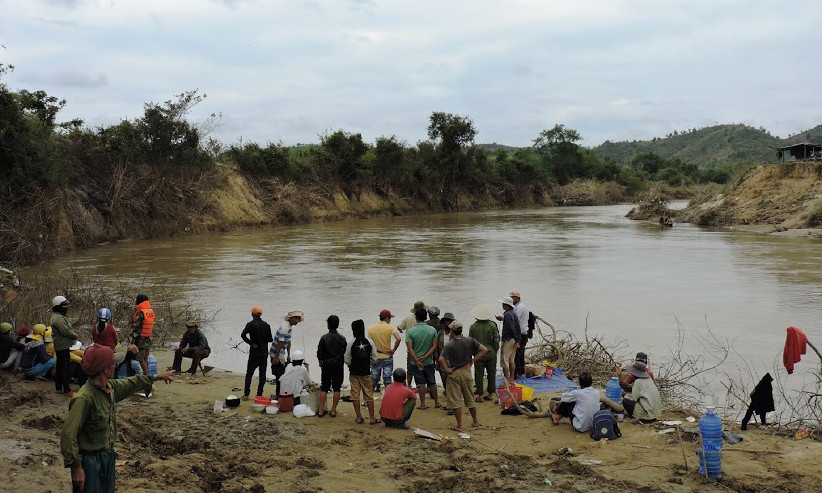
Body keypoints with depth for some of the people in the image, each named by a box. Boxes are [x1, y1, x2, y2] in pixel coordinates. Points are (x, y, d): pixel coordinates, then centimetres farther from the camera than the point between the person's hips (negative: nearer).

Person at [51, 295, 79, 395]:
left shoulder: (57, 316, 15)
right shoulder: (58, 318, -20)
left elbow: (67, 329, 17)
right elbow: (66, 332, -24)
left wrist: (73, 335, 2)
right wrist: (75, 335, -8)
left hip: (59, 347, 11)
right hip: (63, 346, -11)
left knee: (59, 367, 17)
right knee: (64, 368, -6)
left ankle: (59, 387, 27)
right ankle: (66, 390, -3)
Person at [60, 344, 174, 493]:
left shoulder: (110, 387, -1)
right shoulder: (85, 397, -27)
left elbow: (129, 384, 22)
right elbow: (68, 434, -26)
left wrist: (157, 377, 31)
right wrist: (76, 467, -24)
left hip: (108, 456, 8)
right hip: (90, 459, -8)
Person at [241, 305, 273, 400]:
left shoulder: (250, 324, -8)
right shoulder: (266, 325, 1)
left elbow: (243, 335, -21)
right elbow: (270, 339, 2)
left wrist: (250, 343, -11)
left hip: (254, 353, -2)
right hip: (264, 353, 2)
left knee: (249, 373, 8)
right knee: (262, 374, 8)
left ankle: (246, 394, 5)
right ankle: (259, 395, 6)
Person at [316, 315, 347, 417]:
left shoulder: (324, 338, -9)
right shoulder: (342, 338, -3)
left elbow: (319, 353, -5)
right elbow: (345, 352, 2)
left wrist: (321, 361, 13)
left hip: (327, 365, -1)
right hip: (339, 365, 1)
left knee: (324, 388, 7)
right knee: (337, 388, 6)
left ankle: (321, 410, 6)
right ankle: (333, 410, 7)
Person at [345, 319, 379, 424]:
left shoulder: (351, 343, -11)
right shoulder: (370, 343, -6)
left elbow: (347, 360, -7)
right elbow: (374, 359, -1)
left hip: (354, 373, -1)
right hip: (366, 373, 1)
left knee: (355, 395, 8)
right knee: (369, 396, 7)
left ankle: (359, 417, 10)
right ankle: (371, 418, 8)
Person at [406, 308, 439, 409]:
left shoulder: (410, 331, -10)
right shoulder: (432, 330, -4)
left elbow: (410, 349, -15)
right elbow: (434, 346, -8)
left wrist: (417, 361, -16)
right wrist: (425, 357, -11)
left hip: (415, 362, -2)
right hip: (429, 361, 2)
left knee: (421, 383, 6)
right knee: (432, 382, 15)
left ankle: (423, 404, 7)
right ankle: (436, 402, 23)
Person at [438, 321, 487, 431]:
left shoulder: (449, 344, -14)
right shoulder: (470, 341, -4)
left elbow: (441, 359, -26)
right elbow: (484, 350, -5)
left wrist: (447, 369, -12)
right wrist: (472, 361, -1)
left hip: (454, 373, -4)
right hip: (467, 371, 4)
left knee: (455, 400, 4)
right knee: (470, 398, 18)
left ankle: (459, 425, 6)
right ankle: (475, 421, 29)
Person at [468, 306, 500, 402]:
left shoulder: (473, 327, -7)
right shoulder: (492, 325, -6)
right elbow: (496, 340, -2)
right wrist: (495, 351, 11)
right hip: (491, 354, 1)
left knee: (479, 375, 6)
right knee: (491, 374, 12)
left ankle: (480, 395, 5)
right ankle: (490, 394, 17)